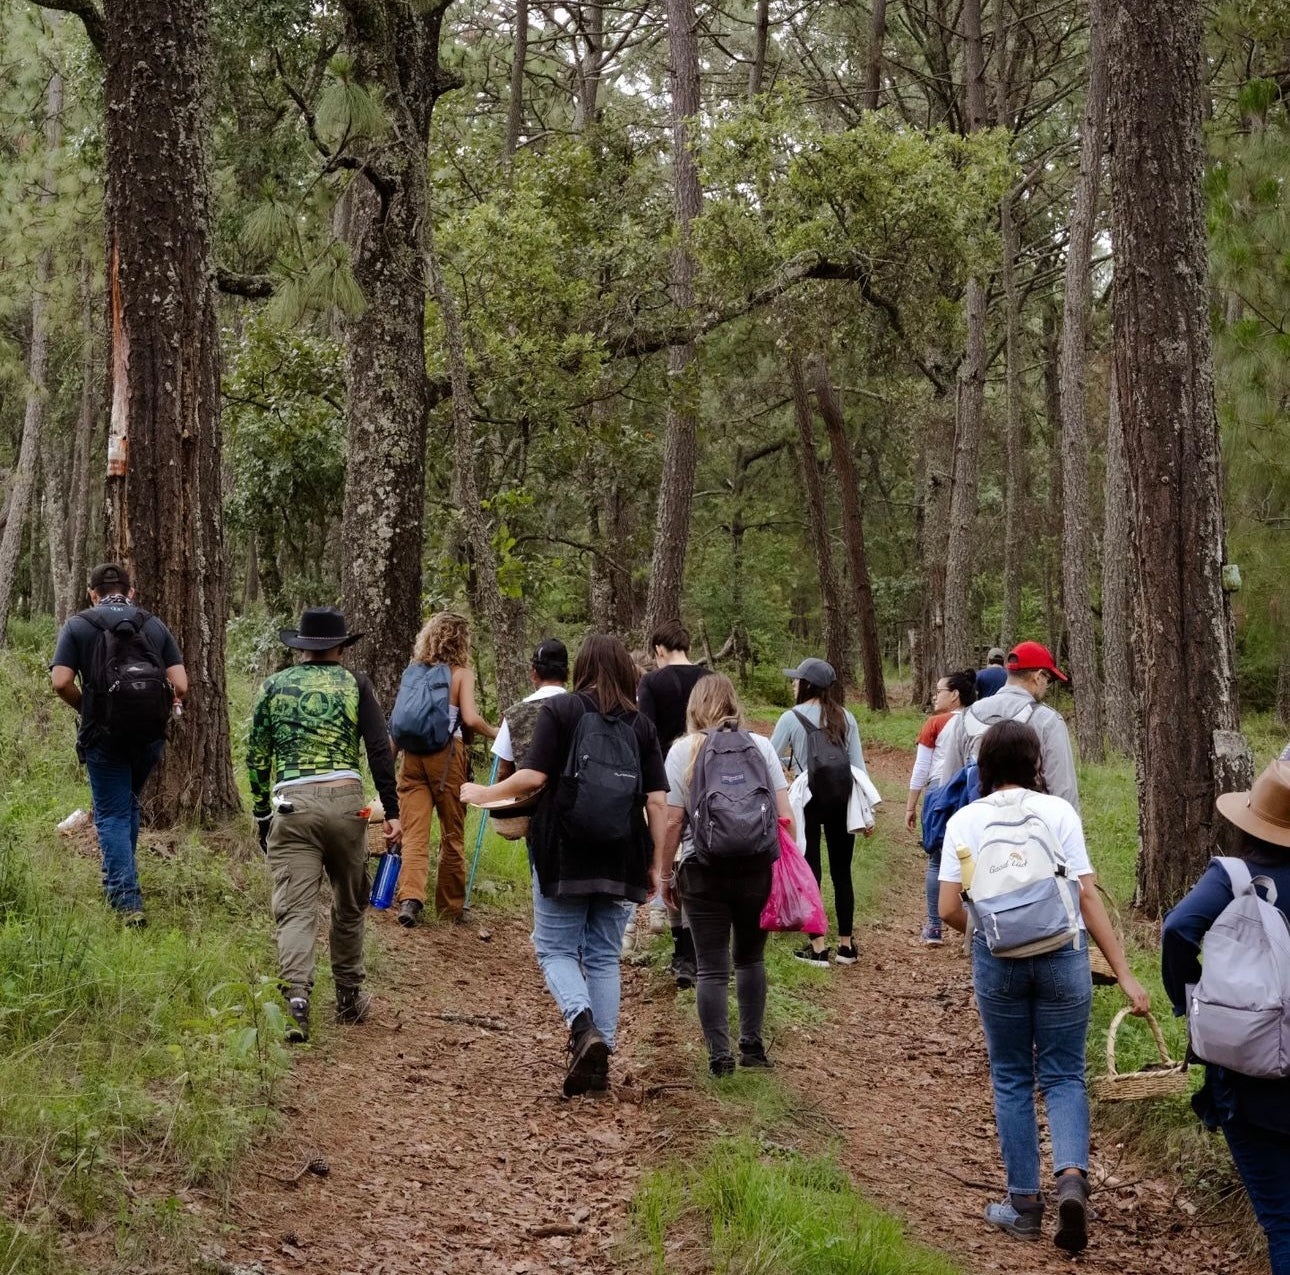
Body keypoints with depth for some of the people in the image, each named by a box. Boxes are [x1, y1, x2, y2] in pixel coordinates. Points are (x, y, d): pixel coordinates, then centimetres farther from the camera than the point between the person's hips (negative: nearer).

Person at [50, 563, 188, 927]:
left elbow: (61, 682, -10)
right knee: (129, 804, 24)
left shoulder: (78, 626, 1)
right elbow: (180, 685, -2)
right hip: (150, 734, 3)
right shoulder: (155, 625, 7)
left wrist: (85, 708, 8)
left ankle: (128, 901, -5)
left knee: (112, 815, 5)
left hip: (104, 735, -3)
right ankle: (118, 880, 34)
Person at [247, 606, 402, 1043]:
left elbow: (256, 757, 13)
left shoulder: (273, 687, 11)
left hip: (291, 805, 0)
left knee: (295, 909, -5)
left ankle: (296, 999, -24)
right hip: (345, 801, 0)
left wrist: (261, 814, 22)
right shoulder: (355, 685, 7)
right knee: (349, 906, 17)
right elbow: (380, 750, 0)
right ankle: (349, 999, 25)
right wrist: (391, 811, 2)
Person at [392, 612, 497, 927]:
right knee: (452, 835, 10)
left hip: (413, 756, 3)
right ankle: (450, 906, 19)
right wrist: (494, 733, 7)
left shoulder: (414, 671, 10)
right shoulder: (461, 673, -2)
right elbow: (470, 718, -11)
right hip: (446, 756, -3)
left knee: (414, 833, -2)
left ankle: (410, 897, -23)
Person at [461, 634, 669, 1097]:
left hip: (564, 853, -3)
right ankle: (600, 1054, 11)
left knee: (556, 949, 8)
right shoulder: (641, 725, 7)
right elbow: (658, 801, 2)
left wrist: (485, 793, 4)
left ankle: (583, 1024, -18)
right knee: (604, 957, 13)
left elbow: (533, 776, -12)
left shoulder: (559, 710, -3)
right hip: (621, 860, 3)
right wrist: (656, 864, 8)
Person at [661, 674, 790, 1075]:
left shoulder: (683, 750, -2)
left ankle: (720, 1055, 2)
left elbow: (672, 821, -5)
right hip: (756, 865, 2)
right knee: (751, 958, 19)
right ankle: (753, 1045, 21)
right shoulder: (761, 746, 3)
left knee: (712, 967, 4)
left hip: (703, 870, -2)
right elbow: (784, 813, -2)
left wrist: (664, 874, 4)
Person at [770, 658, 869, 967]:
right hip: (842, 796, 4)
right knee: (842, 872, 10)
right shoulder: (844, 717, 5)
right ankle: (845, 945, 15)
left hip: (809, 798, -4)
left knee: (809, 871, 4)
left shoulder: (792, 718, -6)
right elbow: (858, 764, 5)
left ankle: (818, 947, 4)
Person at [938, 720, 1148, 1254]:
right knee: (1063, 1075, 9)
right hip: (1063, 956, -1)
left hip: (997, 960, 1)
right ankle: (1071, 1176, -14)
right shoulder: (1057, 812, -4)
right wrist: (1124, 973, -5)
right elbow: (1088, 896, -8)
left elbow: (949, 910, -5)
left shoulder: (965, 820, -1)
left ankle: (1024, 1203, 16)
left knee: (1012, 1079, 14)